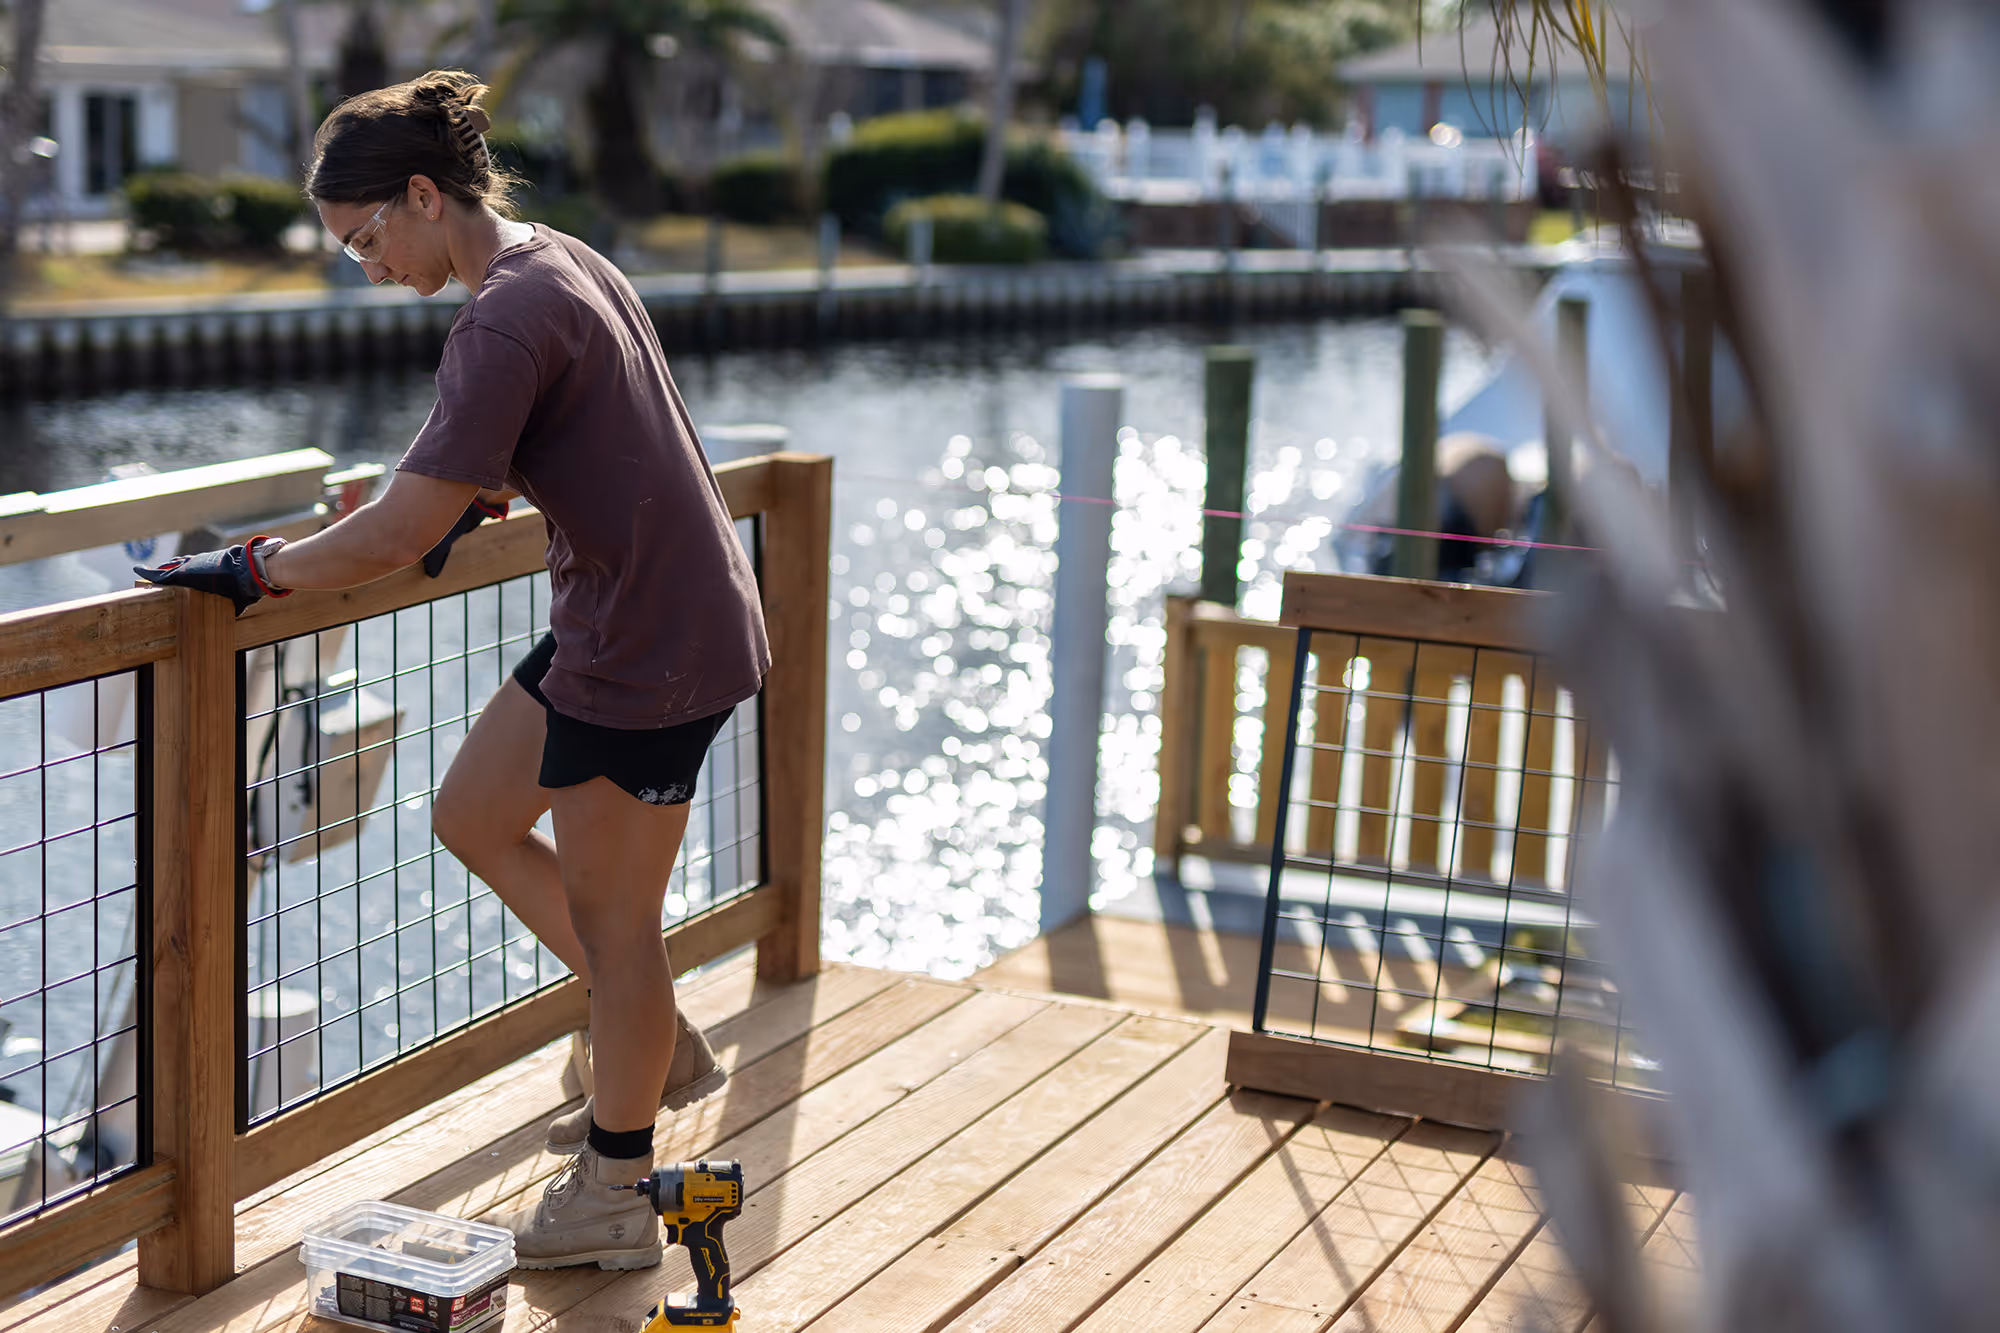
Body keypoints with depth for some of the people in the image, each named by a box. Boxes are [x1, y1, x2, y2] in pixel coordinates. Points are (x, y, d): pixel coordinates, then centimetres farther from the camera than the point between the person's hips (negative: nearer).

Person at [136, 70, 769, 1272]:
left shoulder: (504, 323, -22)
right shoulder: (564, 264, 9)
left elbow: (394, 537, -26)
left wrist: (250, 570, -12)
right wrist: (476, 501, 18)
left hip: (649, 649, -10)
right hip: (616, 620, 10)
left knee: (611, 920, 4)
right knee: (474, 818, 18)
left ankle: (613, 1201, 21)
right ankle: (663, 1050, 28)